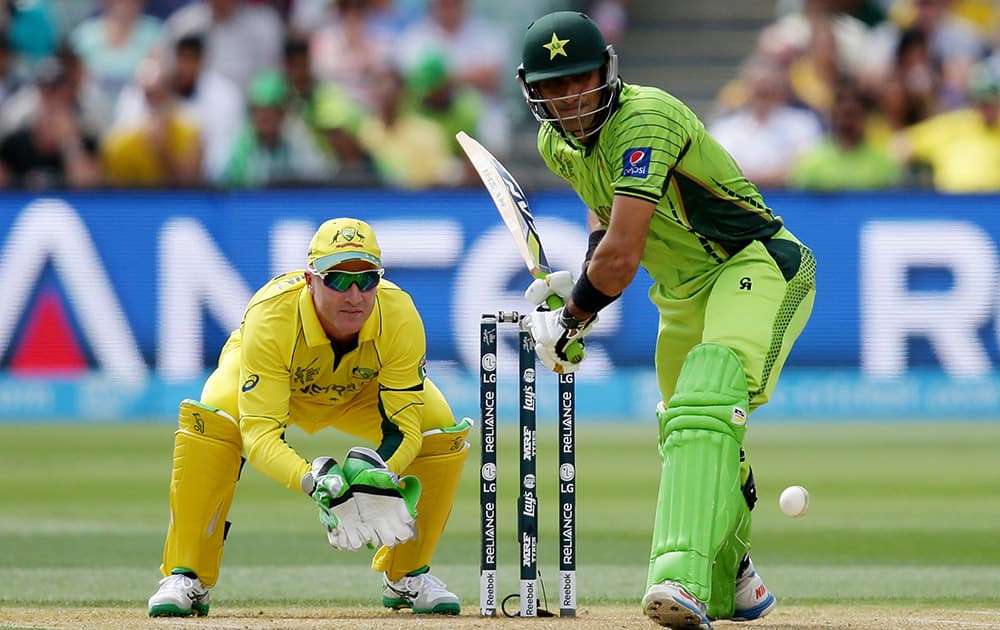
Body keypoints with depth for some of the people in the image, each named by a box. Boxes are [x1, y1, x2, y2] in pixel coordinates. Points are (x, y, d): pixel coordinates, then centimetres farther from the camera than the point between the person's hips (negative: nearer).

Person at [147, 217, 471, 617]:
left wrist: (376, 475, -51)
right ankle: (186, 579, -20)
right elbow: (260, 432, -43)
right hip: (263, 378, -2)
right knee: (208, 421, -33)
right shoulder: (270, 315, -41)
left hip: (360, 393, 2)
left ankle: (406, 576, 1)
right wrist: (313, 482, -61)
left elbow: (405, 425, -30)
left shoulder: (399, 317, -35)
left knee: (443, 432, -21)